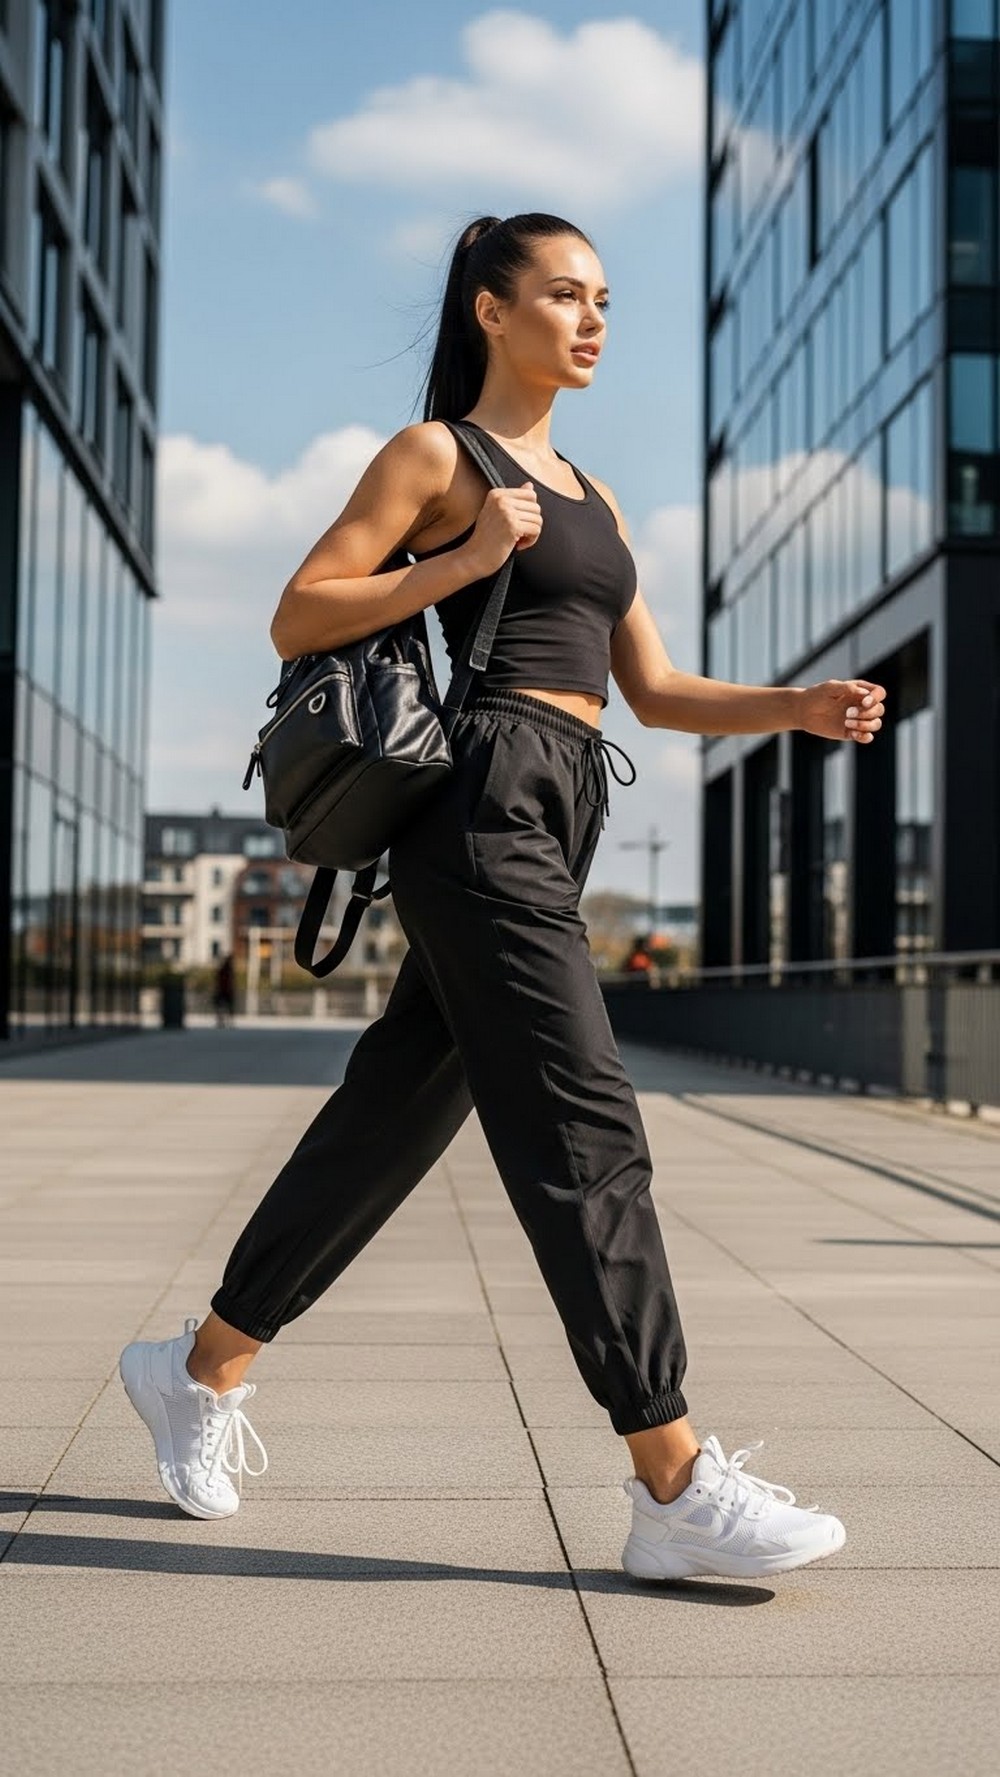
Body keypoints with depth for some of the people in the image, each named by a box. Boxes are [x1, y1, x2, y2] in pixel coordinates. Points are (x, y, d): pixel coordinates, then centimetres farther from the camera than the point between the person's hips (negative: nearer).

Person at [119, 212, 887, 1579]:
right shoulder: (436, 453, 3)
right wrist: (462, 561, -13)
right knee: (584, 1135, -12)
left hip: (553, 826, 8)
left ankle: (202, 1369, 26)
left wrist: (802, 708, 5)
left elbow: (655, 691, 20)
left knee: (393, 1117, 11)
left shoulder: (592, 498, 25)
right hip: (483, 808, -8)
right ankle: (677, 1490, -8)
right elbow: (297, 620, -3)